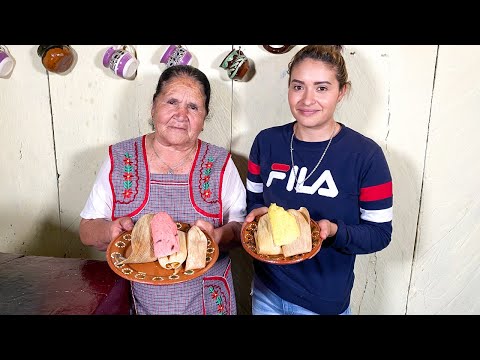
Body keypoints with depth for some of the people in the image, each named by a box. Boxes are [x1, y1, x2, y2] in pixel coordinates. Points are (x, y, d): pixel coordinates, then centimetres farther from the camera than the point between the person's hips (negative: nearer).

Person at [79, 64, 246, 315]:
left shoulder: (221, 164, -6)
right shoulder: (119, 159, -5)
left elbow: (241, 228, -4)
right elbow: (87, 230, -1)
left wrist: (218, 236, -25)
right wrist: (110, 231, -22)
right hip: (135, 301, 1)